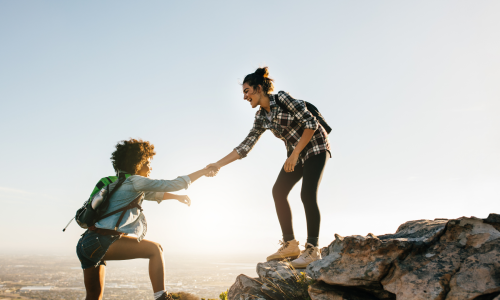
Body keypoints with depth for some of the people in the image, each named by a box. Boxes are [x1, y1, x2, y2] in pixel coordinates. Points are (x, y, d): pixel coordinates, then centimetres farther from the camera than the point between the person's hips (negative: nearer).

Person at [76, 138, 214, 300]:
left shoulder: (122, 184, 21)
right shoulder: (135, 181, -7)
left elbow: (153, 194, 37)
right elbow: (174, 184, -6)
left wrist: (176, 197, 37)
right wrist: (205, 171, 1)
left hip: (87, 244, 10)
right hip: (101, 241, -10)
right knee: (155, 249, -9)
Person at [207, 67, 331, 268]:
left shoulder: (282, 98, -18)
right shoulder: (261, 118, 3)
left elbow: (311, 123, -21)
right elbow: (245, 146, 2)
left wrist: (295, 154, -23)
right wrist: (218, 165, -4)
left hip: (314, 147, -7)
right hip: (296, 154, 8)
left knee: (307, 194, -19)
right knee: (278, 191, -2)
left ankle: (313, 249, -12)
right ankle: (290, 245, 3)